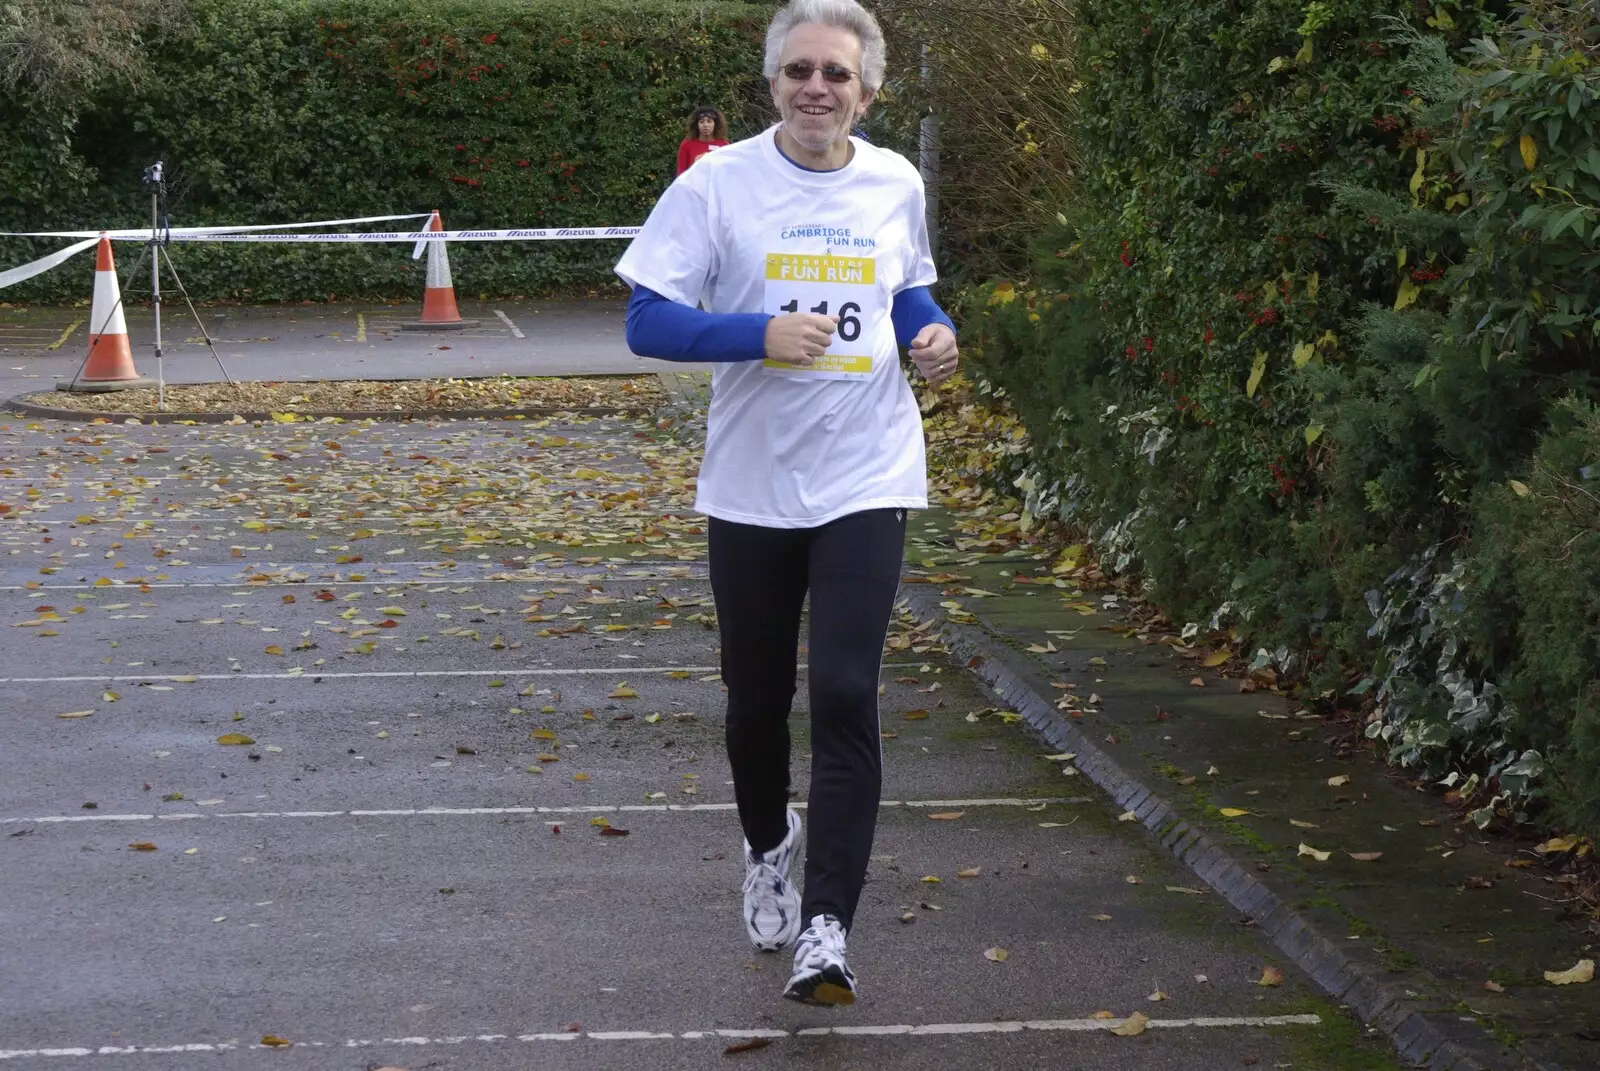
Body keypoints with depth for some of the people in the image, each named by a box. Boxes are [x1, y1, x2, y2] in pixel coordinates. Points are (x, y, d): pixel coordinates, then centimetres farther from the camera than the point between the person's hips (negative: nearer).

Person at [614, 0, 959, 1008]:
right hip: (750, 485, 0)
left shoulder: (895, 186, 3)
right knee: (757, 701, 13)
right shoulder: (718, 185, -6)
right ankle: (769, 847, 44)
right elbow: (648, 321, -9)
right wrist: (764, 333, -23)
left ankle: (827, 928, -7)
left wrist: (935, 330, 0)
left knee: (847, 698, -11)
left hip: (864, 481, 1)